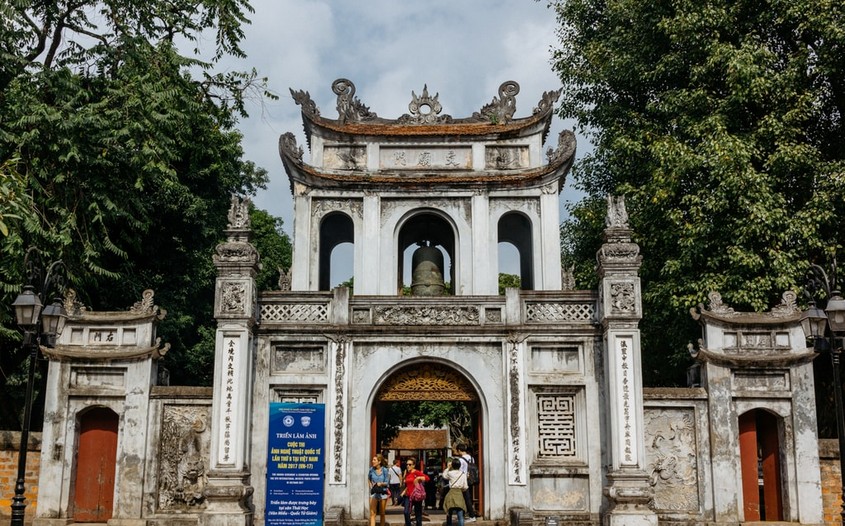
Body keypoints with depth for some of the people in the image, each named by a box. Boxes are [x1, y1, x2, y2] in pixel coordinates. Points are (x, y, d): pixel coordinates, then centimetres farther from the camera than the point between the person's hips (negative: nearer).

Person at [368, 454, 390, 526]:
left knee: (382, 513, 10)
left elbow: (387, 483, -6)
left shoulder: (385, 470, -8)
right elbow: (368, 479, 19)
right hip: (373, 493, 1)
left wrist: (381, 483, -24)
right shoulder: (371, 469, 0)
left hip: (382, 493, -1)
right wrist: (371, 486, 5)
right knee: (372, 513, -8)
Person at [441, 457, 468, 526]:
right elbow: (465, 487, 2)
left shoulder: (450, 473, -1)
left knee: (449, 514, 16)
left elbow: (444, 476, 22)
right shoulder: (463, 474, 2)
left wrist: (448, 468, 24)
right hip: (459, 494, 0)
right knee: (460, 516, -5)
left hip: (451, 493, 0)